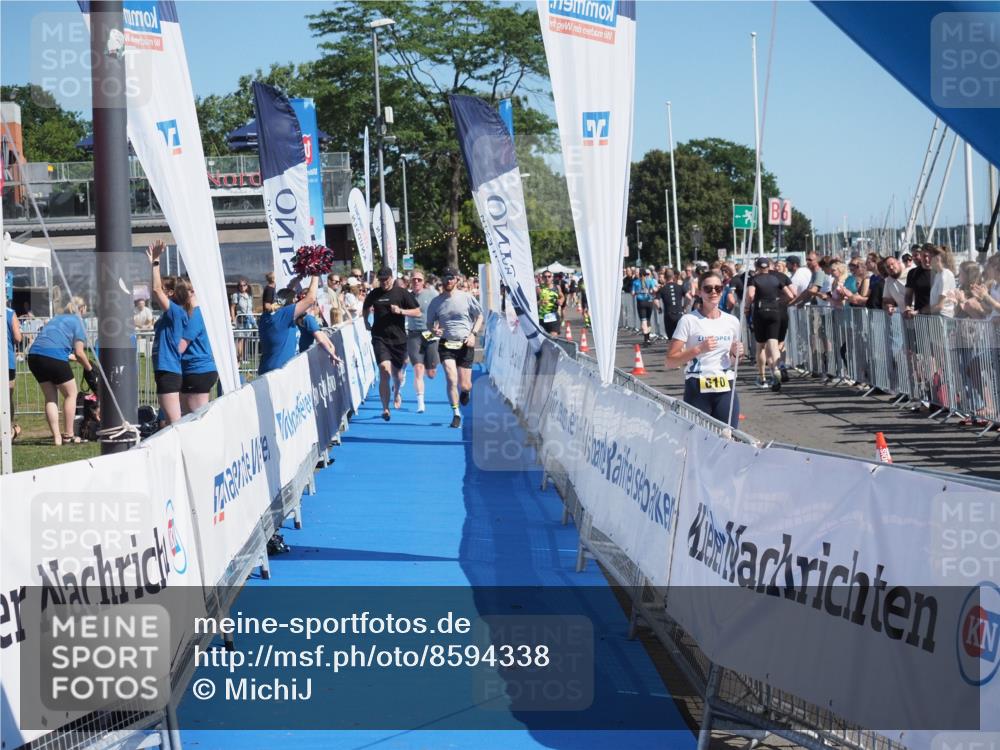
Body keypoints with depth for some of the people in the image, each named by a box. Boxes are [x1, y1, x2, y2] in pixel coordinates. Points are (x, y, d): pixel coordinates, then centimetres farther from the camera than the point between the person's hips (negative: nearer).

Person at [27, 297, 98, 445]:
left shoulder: (56, 319, 28)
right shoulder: (77, 321, 7)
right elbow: (79, 353, -1)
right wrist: (89, 369, 15)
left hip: (34, 355, 6)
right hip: (55, 357, -6)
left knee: (50, 397, 15)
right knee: (71, 394, 11)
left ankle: (56, 436, 8)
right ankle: (68, 435, 10)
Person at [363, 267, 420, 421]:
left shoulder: (402, 293, -1)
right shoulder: (374, 294, 5)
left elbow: (417, 312, -1)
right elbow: (365, 309, 24)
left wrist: (400, 311, -15)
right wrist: (366, 323, 11)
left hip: (398, 338, 1)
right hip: (380, 338, 0)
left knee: (397, 372, 13)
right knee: (385, 370, -18)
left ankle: (397, 392, 50)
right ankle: (385, 409, -16)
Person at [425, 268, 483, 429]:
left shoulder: (467, 298, -1)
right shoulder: (436, 302, 3)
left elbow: (480, 316, 8)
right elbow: (429, 323, 12)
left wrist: (473, 334, -6)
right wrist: (434, 329, -11)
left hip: (465, 345, 0)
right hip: (446, 345, 0)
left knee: (464, 385, 2)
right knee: (451, 380, -16)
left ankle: (466, 390, 41)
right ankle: (456, 414, -6)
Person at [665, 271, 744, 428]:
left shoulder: (732, 321, 9)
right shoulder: (689, 321, -4)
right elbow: (670, 361, -9)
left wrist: (735, 354, 0)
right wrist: (699, 349, -18)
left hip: (726, 390, 3)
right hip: (697, 390, -3)